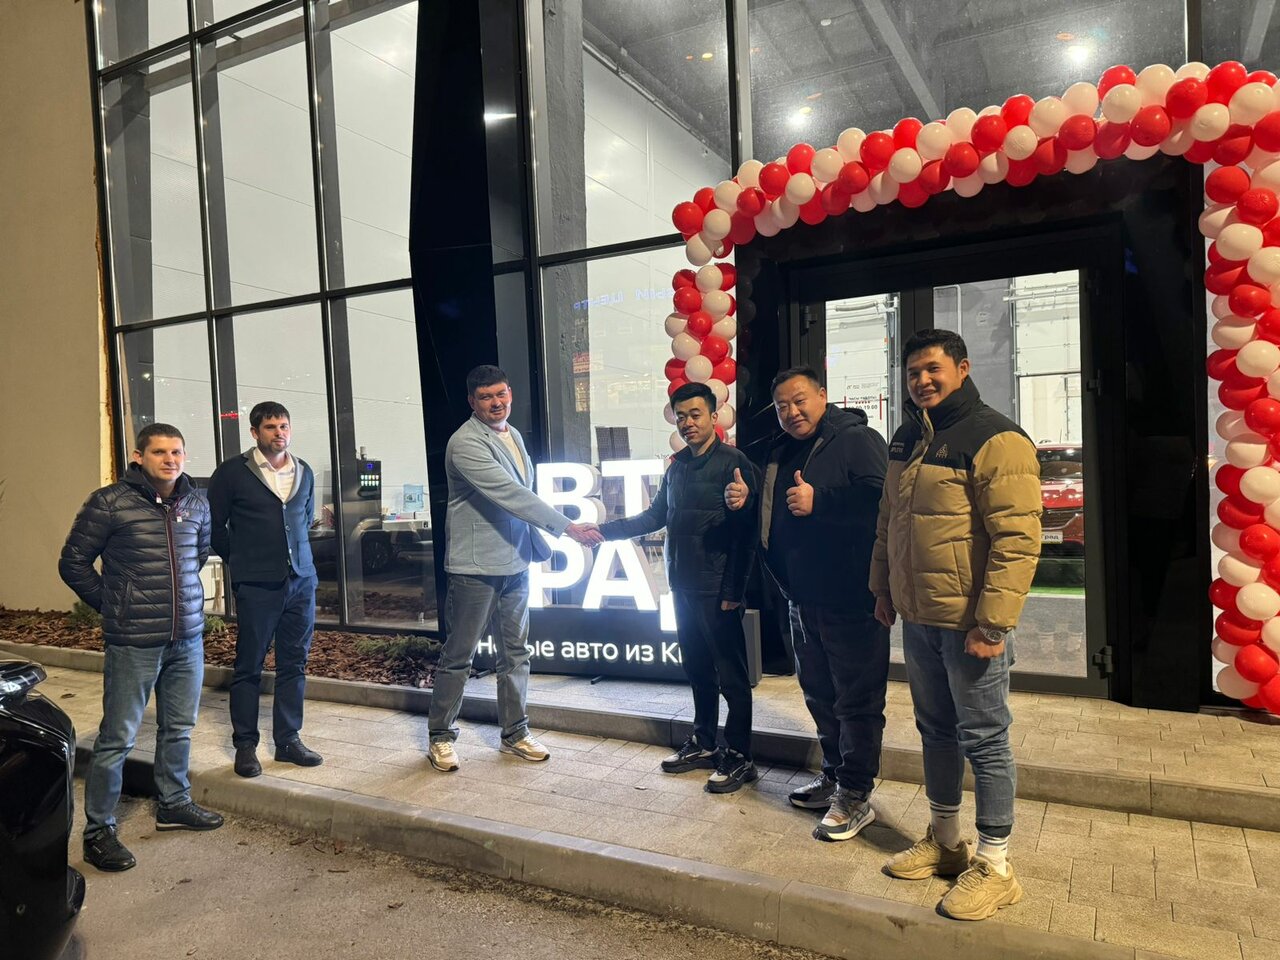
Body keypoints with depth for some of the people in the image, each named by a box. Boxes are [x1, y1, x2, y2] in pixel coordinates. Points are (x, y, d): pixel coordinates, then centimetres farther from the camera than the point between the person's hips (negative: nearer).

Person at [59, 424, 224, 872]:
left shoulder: (196, 504, 5)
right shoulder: (109, 503, -10)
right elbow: (73, 562, -2)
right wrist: (112, 604, 1)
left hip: (188, 637, 5)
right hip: (134, 642, -5)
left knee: (179, 728, 17)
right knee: (118, 738, 3)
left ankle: (174, 803, 35)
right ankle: (98, 831, 17)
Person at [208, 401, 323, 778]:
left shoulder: (304, 473, 11)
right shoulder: (232, 472, -3)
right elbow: (214, 523, 3)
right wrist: (240, 559, 6)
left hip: (301, 581, 4)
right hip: (256, 586, -4)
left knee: (294, 664, 9)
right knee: (249, 667, 4)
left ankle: (288, 740, 20)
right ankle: (245, 745, 16)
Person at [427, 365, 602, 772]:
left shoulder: (514, 436, 12)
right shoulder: (466, 443, -15)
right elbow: (509, 493, -23)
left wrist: (537, 545, 16)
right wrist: (567, 527, -24)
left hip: (515, 563, 8)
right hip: (475, 567, -7)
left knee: (515, 653, 13)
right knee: (458, 656, 4)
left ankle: (515, 732, 25)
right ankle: (440, 736, 20)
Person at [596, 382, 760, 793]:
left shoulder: (733, 463, -10)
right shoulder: (677, 467, 13)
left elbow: (746, 532, -14)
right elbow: (656, 516, 21)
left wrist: (733, 590, -17)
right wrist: (603, 531, 16)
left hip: (716, 589, -7)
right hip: (683, 585, 8)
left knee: (731, 674, 1)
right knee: (697, 668, 17)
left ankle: (739, 758, 12)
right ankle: (704, 744, 30)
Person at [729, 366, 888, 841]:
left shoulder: (857, 440, -10)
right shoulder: (780, 455, 15)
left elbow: (879, 500, -25)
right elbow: (770, 524, 27)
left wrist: (818, 501, -24)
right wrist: (743, 501, 7)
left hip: (852, 601, -8)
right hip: (803, 601, 9)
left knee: (857, 699, 0)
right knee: (819, 694, 18)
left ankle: (856, 794, 12)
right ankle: (834, 774, 33)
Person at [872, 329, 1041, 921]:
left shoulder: (995, 440, -14)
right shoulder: (907, 439, 11)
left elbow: (1018, 540, -20)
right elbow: (888, 521, 20)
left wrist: (991, 623, -22)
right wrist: (884, 587, 18)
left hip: (970, 622, -8)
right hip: (918, 617, 8)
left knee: (983, 740, 4)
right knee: (935, 729, 18)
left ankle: (994, 867, 20)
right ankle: (944, 842, 35)